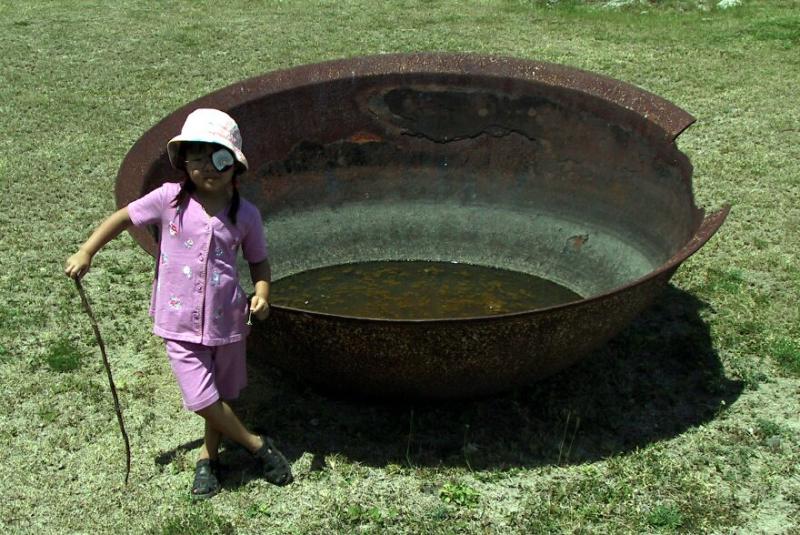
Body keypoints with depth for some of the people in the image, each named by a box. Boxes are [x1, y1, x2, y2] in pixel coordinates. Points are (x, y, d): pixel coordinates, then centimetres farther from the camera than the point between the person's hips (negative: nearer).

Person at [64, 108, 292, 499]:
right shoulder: (170, 199, -9)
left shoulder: (245, 214, -7)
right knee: (202, 399, -4)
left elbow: (258, 262, 5)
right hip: (180, 323, -1)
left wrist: (262, 293, -14)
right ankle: (257, 445, 18)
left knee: (223, 396, 16)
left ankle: (208, 456, 41)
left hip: (226, 321, 1)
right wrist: (85, 253, 1)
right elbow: (124, 217, 5)